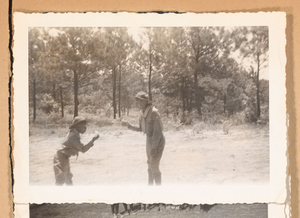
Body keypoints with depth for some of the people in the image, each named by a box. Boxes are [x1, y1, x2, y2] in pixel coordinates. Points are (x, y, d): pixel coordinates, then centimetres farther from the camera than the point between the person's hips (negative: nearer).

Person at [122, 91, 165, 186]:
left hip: (157, 142, -8)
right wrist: (128, 125, -1)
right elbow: (141, 129, 12)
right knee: (150, 165, 18)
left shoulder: (153, 112, -23)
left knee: (154, 166, -6)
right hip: (149, 141, 9)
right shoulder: (142, 113, 2)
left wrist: (153, 147, -25)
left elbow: (158, 130, -23)